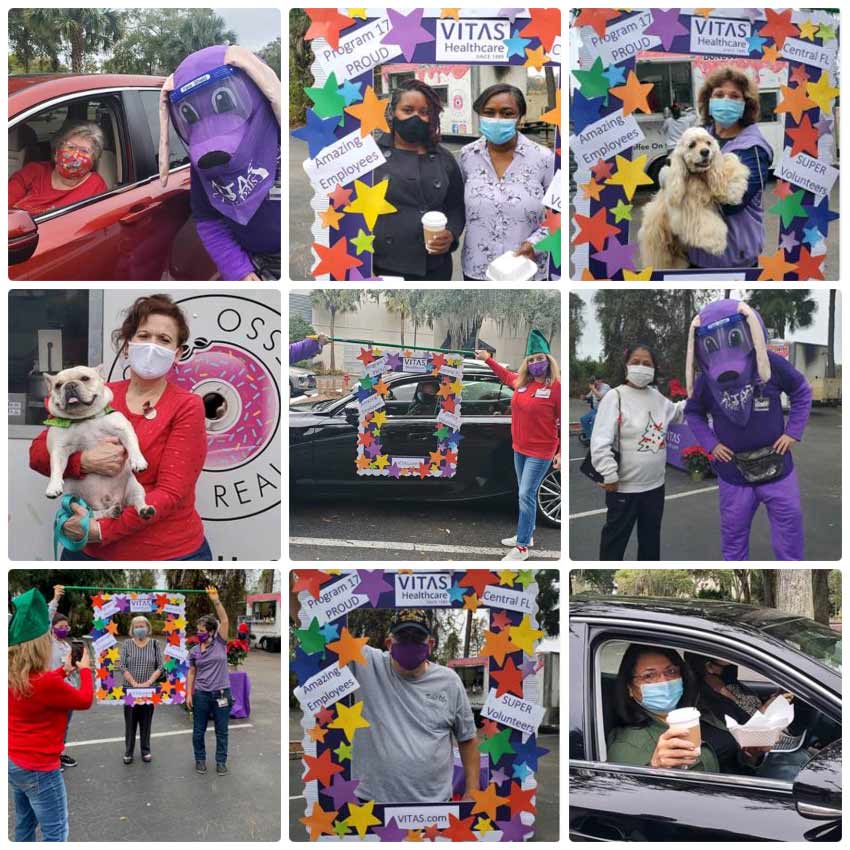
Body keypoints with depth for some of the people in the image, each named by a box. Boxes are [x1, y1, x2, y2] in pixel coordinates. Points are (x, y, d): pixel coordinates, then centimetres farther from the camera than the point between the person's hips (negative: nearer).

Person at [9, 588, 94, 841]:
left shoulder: (13, 677, -2)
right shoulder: (46, 683, -27)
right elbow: (85, 700, -11)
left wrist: (64, 670, 21)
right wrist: (85, 669, 3)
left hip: (13, 761, 9)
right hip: (38, 768, -9)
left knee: (24, 825, 22)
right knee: (56, 832, 3)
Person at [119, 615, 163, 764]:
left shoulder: (155, 644, 3)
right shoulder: (126, 644, 2)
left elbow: (160, 667, 0)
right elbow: (122, 666, -6)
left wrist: (148, 682, -11)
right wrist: (134, 683, -13)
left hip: (149, 690, 0)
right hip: (130, 690, 0)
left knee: (146, 722, 6)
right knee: (130, 722, 4)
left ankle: (145, 751, 17)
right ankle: (128, 752, 14)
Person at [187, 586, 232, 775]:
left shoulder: (220, 644, -4)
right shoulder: (194, 651, 2)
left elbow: (225, 621, -15)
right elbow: (192, 673, 7)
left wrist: (216, 601, -23)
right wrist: (188, 694, 0)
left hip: (221, 693, -2)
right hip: (201, 694, 2)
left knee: (222, 731, 7)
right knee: (198, 731, 10)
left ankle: (221, 761, 19)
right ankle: (200, 759, 27)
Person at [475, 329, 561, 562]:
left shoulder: (556, 386, -15)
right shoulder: (521, 382, 3)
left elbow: (563, 422, -12)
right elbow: (506, 375, 27)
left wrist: (561, 452, -12)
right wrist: (488, 359, 32)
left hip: (540, 452, -7)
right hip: (519, 449, 7)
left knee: (526, 495, -8)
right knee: (526, 494, 17)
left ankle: (522, 547, -1)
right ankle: (526, 535, 31)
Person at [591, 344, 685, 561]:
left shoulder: (657, 397, 7)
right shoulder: (615, 397, -13)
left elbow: (677, 412, 30)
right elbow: (600, 442, -19)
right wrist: (610, 476, -22)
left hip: (655, 485, 7)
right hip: (623, 488, -7)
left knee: (651, 539, 20)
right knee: (615, 540, 4)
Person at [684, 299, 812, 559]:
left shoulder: (772, 365, -12)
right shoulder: (706, 380, -9)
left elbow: (801, 392, 3)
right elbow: (693, 412, 8)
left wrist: (793, 432, -4)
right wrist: (710, 443, -4)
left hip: (777, 467, 0)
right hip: (733, 473, 1)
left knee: (789, 527, 7)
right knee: (733, 533, 11)